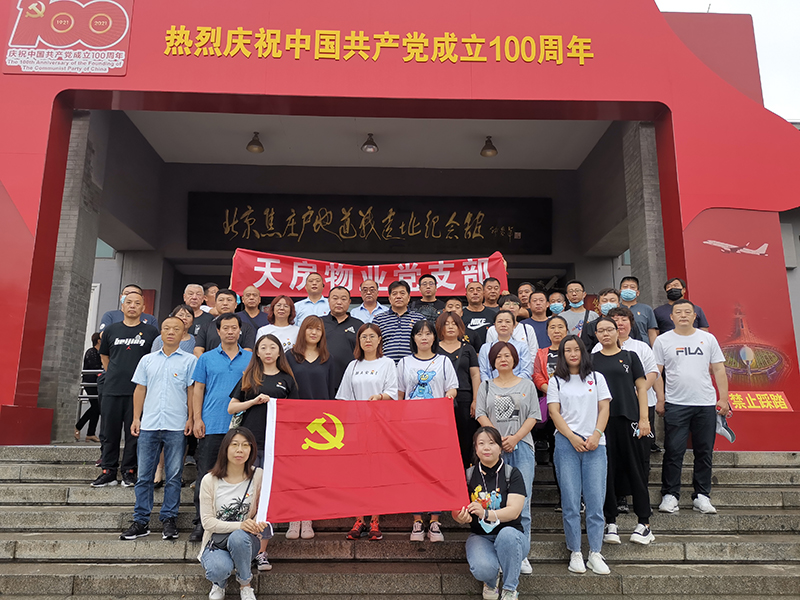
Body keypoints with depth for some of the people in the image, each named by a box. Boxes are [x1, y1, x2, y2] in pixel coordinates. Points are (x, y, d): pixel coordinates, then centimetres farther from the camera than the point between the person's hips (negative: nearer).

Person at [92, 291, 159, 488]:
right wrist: (115, 375, 14)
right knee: (110, 432, 7)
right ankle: (108, 472, 17)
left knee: (134, 432, 2)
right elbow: (104, 356, 20)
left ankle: (129, 472, 13)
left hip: (138, 390, -2)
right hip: (112, 390, 2)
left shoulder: (151, 332, 3)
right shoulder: (111, 330, 10)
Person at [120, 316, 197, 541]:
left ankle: (169, 519, 13)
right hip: (149, 425, 3)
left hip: (176, 427, -3)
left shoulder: (189, 360, 4)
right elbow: (140, 390, 15)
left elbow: (192, 391, 2)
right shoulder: (148, 360, 13)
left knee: (173, 475, 3)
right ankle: (141, 521, 16)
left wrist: (191, 418, -4)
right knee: (144, 475, 6)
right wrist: (136, 418, 8)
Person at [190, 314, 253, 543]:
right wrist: (197, 419, -1)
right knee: (205, 475, 1)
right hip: (211, 426, 0)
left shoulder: (251, 359, 10)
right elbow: (198, 389, 7)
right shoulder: (207, 358, 9)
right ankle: (201, 524, 11)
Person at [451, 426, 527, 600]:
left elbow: (514, 511, -14)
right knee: (483, 570, -30)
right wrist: (461, 517, -25)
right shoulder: (468, 475, 3)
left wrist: (485, 514, -31)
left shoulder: (512, 474, -2)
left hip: (509, 532, -1)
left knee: (507, 534, -37)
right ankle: (491, 580, 10)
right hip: (479, 535, 1)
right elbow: (456, 512, 1)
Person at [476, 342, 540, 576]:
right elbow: (481, 415, 4)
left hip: (522, 447, 0)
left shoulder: (527, 385, 12)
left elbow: (533, 416, 5)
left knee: (522, 502, -4)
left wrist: (515, 438, -9)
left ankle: (521, 554, 5)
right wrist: (498, 438, -10)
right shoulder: (486, 386, 13)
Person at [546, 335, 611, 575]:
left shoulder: (597, 378, 14)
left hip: (595, 444, 1)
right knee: (570, 500, -2)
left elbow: (604, 409, 8)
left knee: (595, 499, -2)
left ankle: (595, 553, 6)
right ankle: (575, 553, 6)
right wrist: (573, 437, -9)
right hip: (567, 444, -1)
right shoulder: (556, 381, 10)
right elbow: (554, 412, 2)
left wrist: (596, 435, -7)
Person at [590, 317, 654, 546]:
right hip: (601, 421, 1)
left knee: (635, 469, 2)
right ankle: (611, 522, 14)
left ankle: (644, 523, 12)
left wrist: (644, 418, -4)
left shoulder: (630, 357, 8)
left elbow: (641, 388, 6)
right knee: (606, 471, 3)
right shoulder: (591, 360, 11)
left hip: (628, 419, -1)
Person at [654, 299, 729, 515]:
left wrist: (723, 398, 3)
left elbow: (718, 369, 9)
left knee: (704, 452, 8)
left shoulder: (708, 339, 9)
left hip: (706, 404, 2)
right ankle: (670, 495, 9)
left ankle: (702, 496, 19)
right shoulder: (663, 341, 3)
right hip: (675, 404, -2)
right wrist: (659, 400, -3)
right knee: (673, 452, -1)